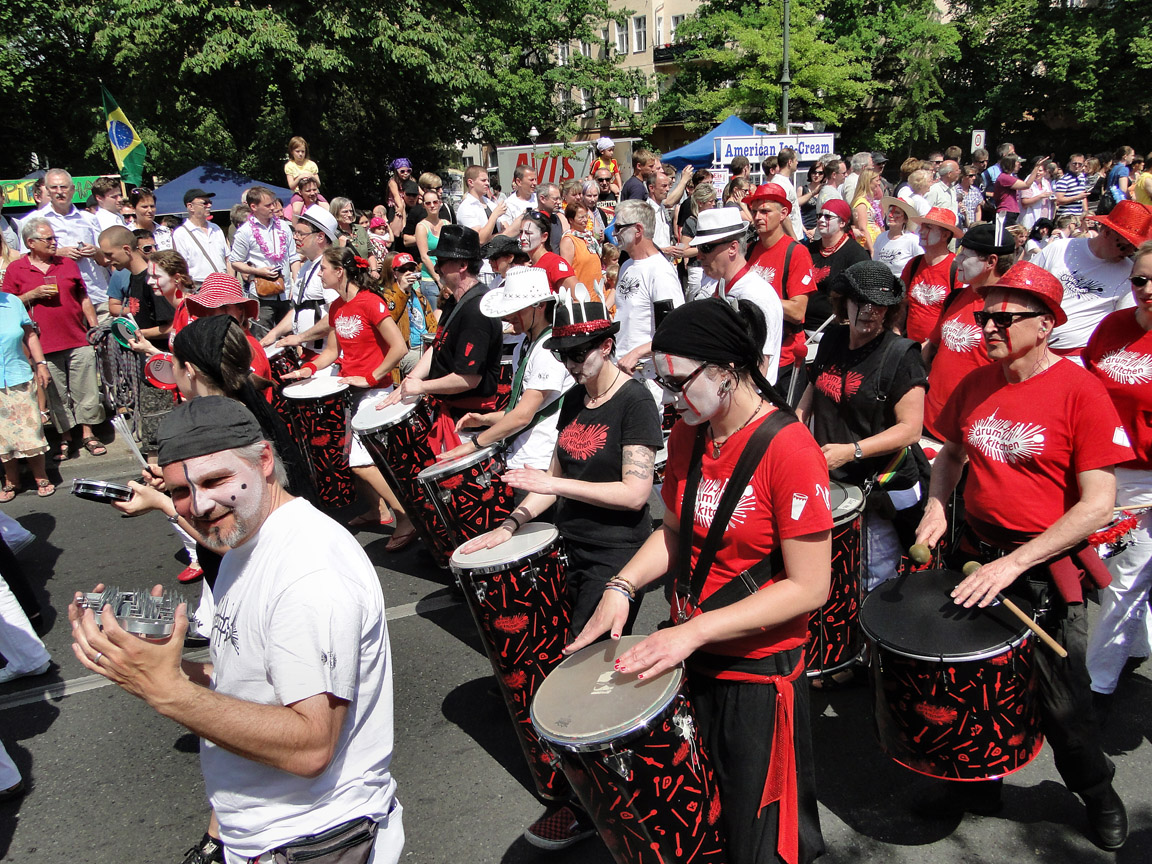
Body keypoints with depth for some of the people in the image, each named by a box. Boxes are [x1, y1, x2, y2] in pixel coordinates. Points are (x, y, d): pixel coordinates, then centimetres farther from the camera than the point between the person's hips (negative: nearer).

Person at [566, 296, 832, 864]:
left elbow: (810, 587, -22)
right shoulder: (687, 436, 0)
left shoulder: (788, 450, -22)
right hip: (687, 652, 6)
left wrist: (697, 630, -25)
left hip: (759, 668, -6)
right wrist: (623, 585, -4)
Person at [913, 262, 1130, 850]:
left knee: (1061, 700, 11)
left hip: (1046, 569, -4)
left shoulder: (1080, 391, -16)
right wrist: (936, 506, -3)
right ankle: (979, 783, 43)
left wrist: (1014, 562, -24)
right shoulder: (977, 384, 0)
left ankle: (1097, 794, 42)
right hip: (976, 554, 5)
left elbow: (1098, 505, -18)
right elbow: (950, 453, 17)